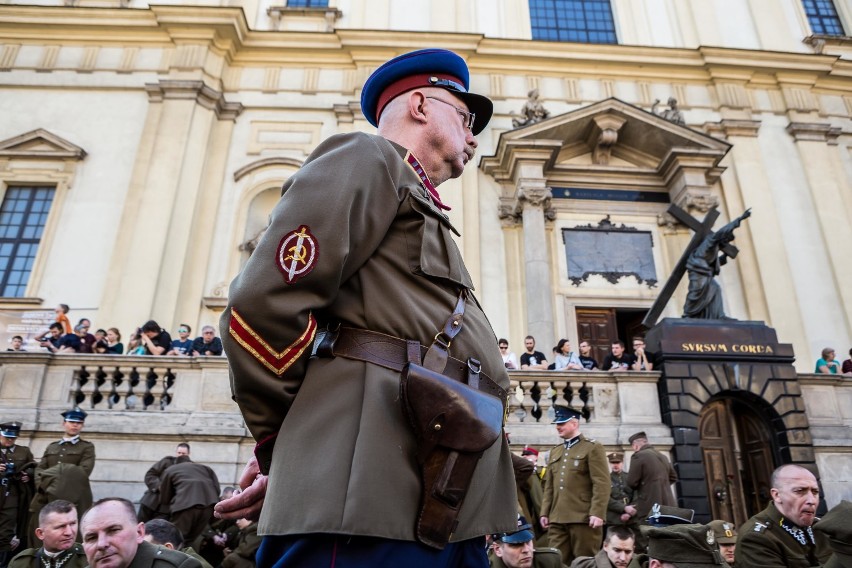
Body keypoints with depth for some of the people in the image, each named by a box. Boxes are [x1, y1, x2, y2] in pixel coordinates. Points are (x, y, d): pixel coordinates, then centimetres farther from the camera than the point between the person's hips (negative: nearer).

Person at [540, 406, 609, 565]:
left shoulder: (593, 448, -1)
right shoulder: (555, 452, 19)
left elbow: (601, 484, -9)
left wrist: (597, 513, -17)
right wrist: (545, 512, 12)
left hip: (583, 518, -6)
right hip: (557, 519, 6)